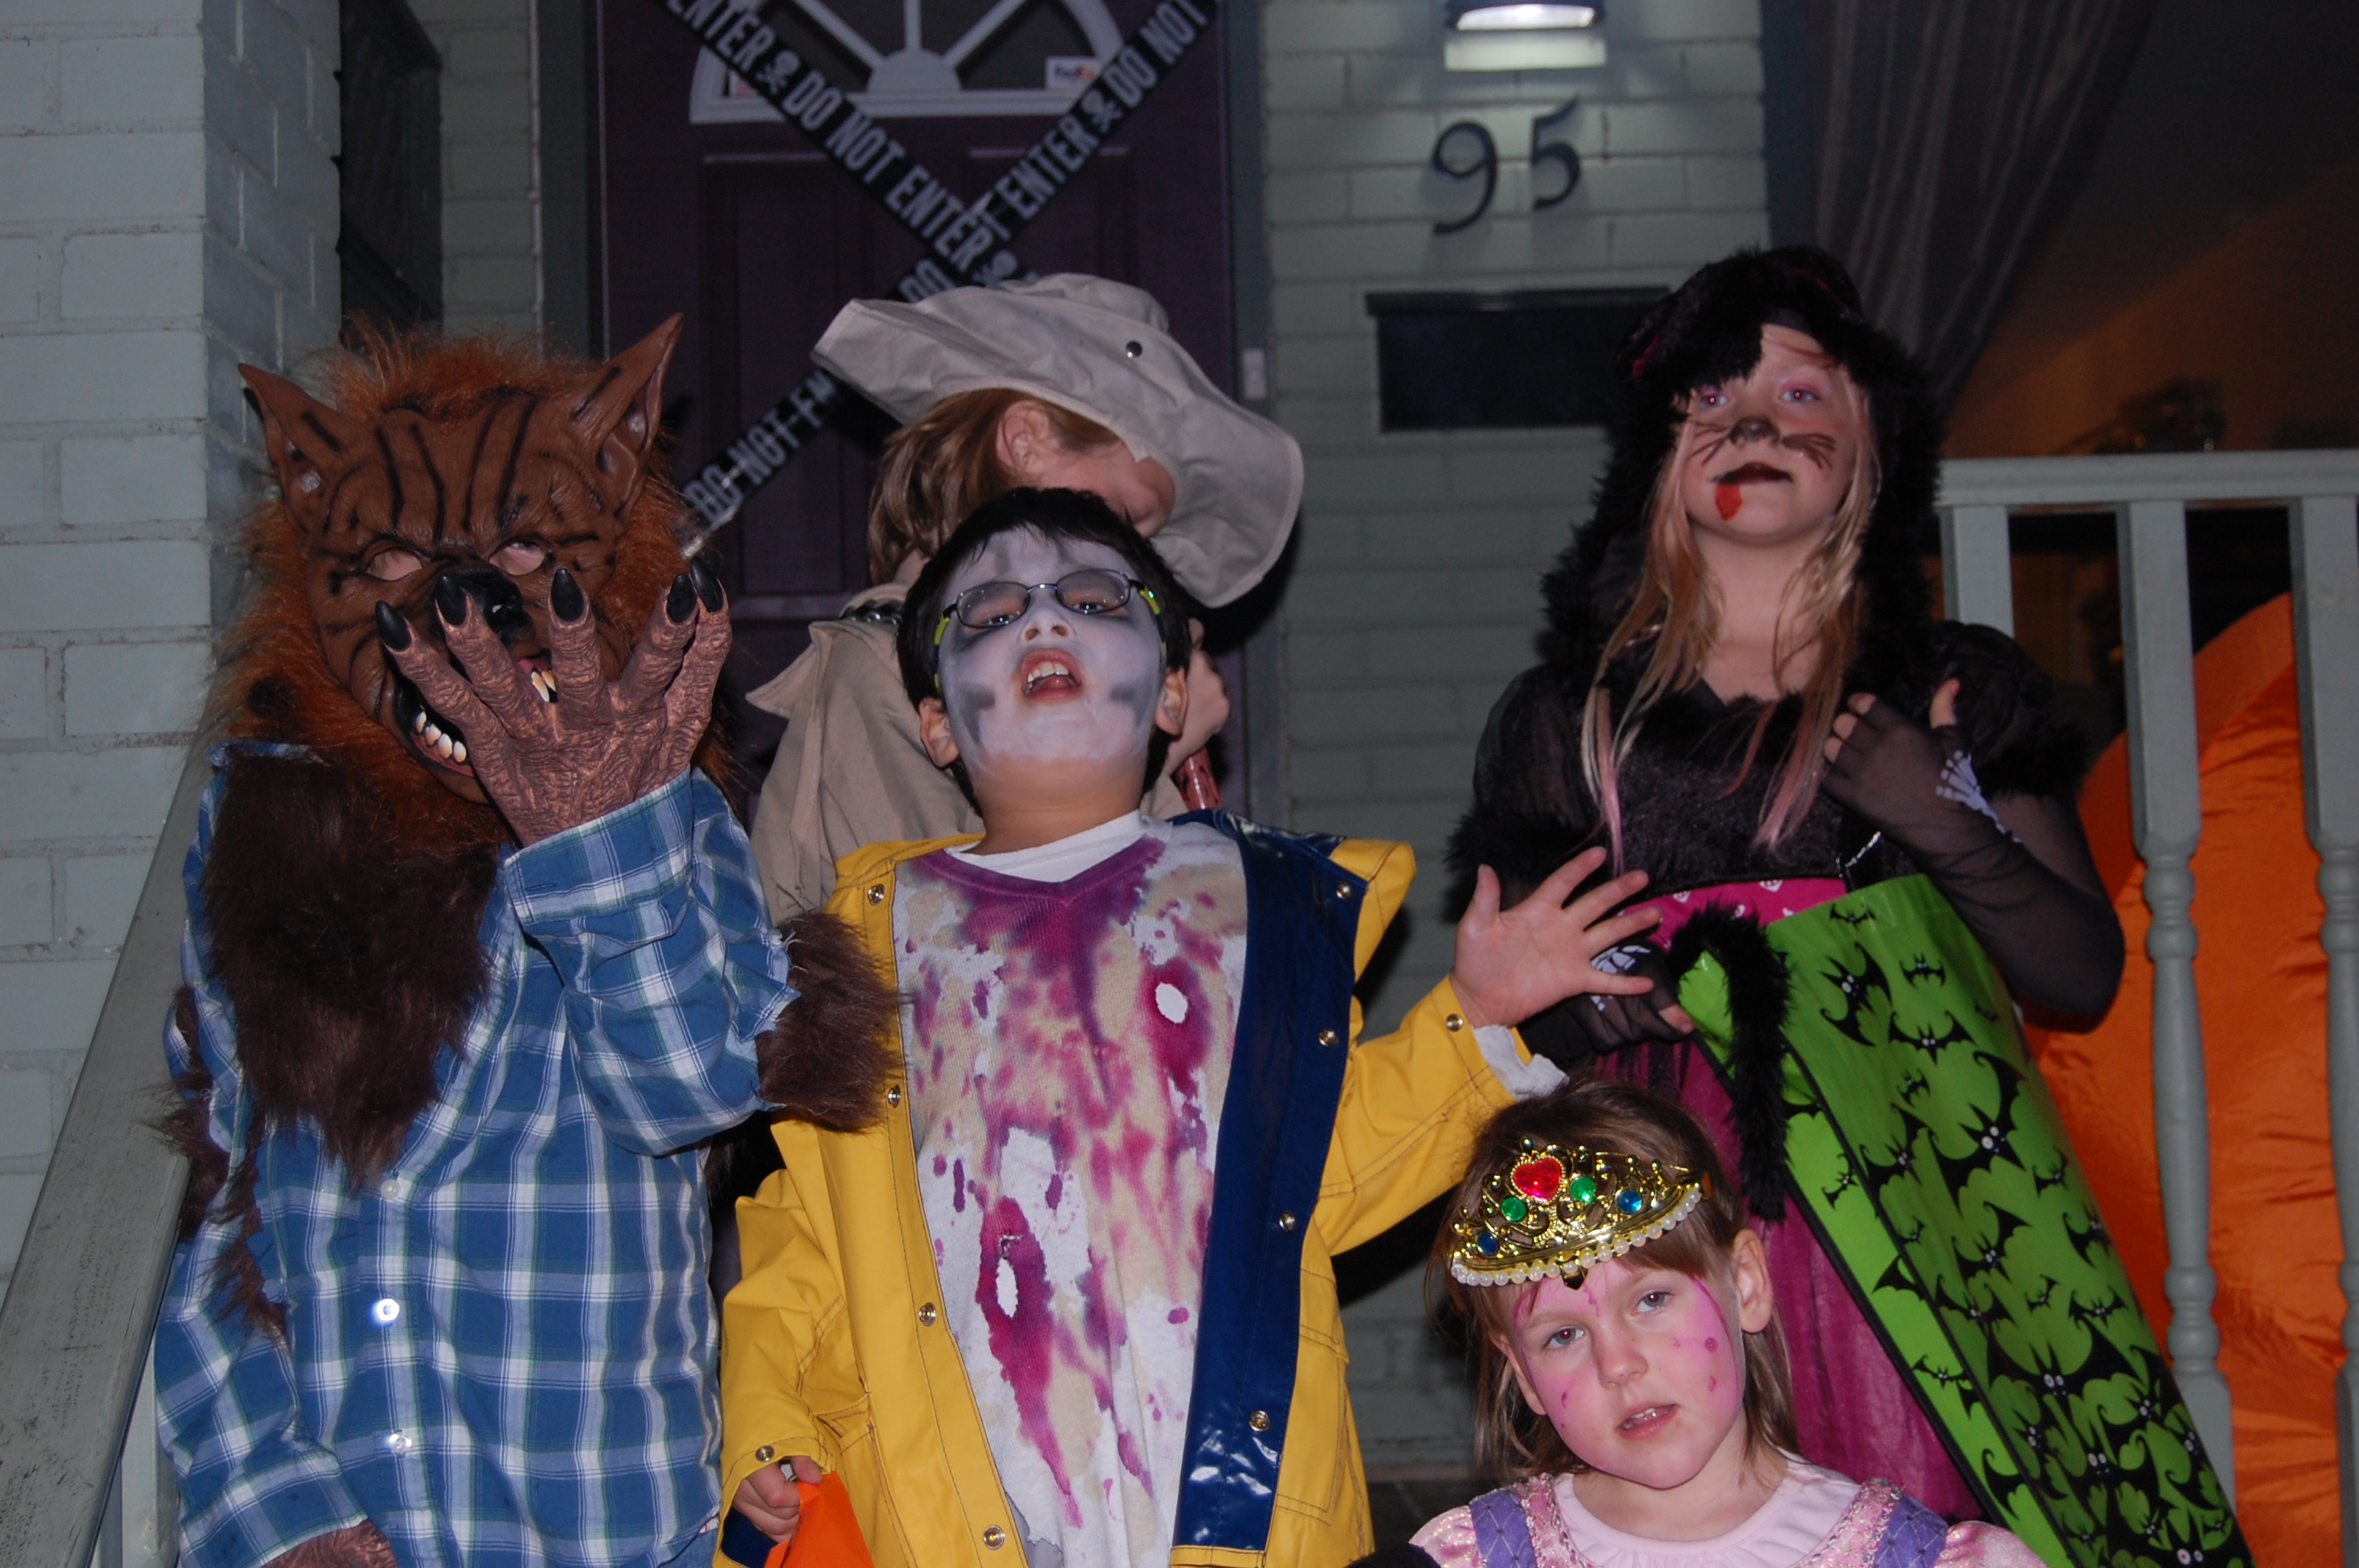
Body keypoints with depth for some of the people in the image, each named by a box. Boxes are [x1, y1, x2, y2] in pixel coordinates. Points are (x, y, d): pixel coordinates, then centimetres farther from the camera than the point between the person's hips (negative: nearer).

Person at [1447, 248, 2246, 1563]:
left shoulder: (1960, 691, 11)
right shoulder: (1568, 718, 11)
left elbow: (2086, 975, 7)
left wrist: (1943, 822, -7)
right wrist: (1599, 1000, -7)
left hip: (1929, 1203, 0)